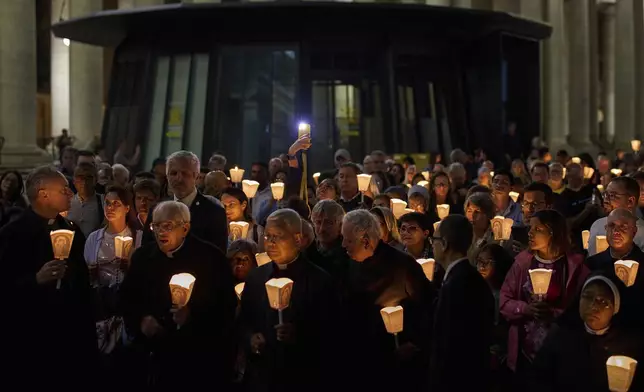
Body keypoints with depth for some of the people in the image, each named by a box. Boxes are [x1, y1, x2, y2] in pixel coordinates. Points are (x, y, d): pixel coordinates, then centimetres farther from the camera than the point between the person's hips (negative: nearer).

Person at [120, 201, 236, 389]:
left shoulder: (211, 257, -6)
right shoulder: (142, 255, 7)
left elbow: (227, 305, -7)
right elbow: (127, 298, 14)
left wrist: (193, 316, -21)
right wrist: (141, 320, -6)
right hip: (153, 354, 3)